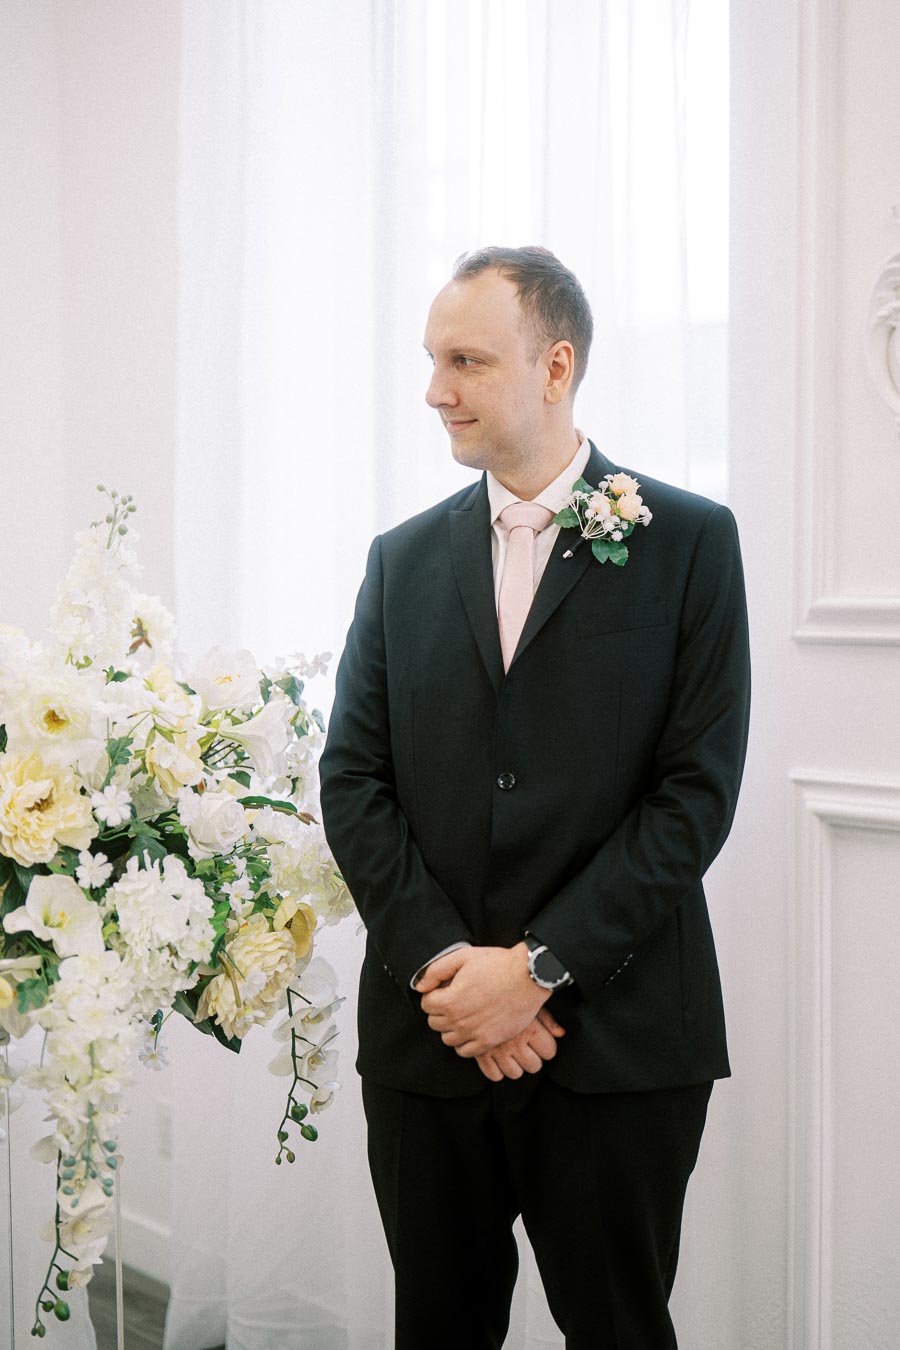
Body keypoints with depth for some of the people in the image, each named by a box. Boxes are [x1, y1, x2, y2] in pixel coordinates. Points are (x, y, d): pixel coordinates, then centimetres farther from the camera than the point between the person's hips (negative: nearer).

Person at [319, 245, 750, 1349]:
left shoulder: (688, 542, -1)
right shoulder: (404, 559, 10)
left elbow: (698, 790, -8)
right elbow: (352, 778, 5)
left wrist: (538, 967, -13)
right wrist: (444, 962, -9)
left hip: (617, 1042, -3)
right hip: (426, 1032, 3)